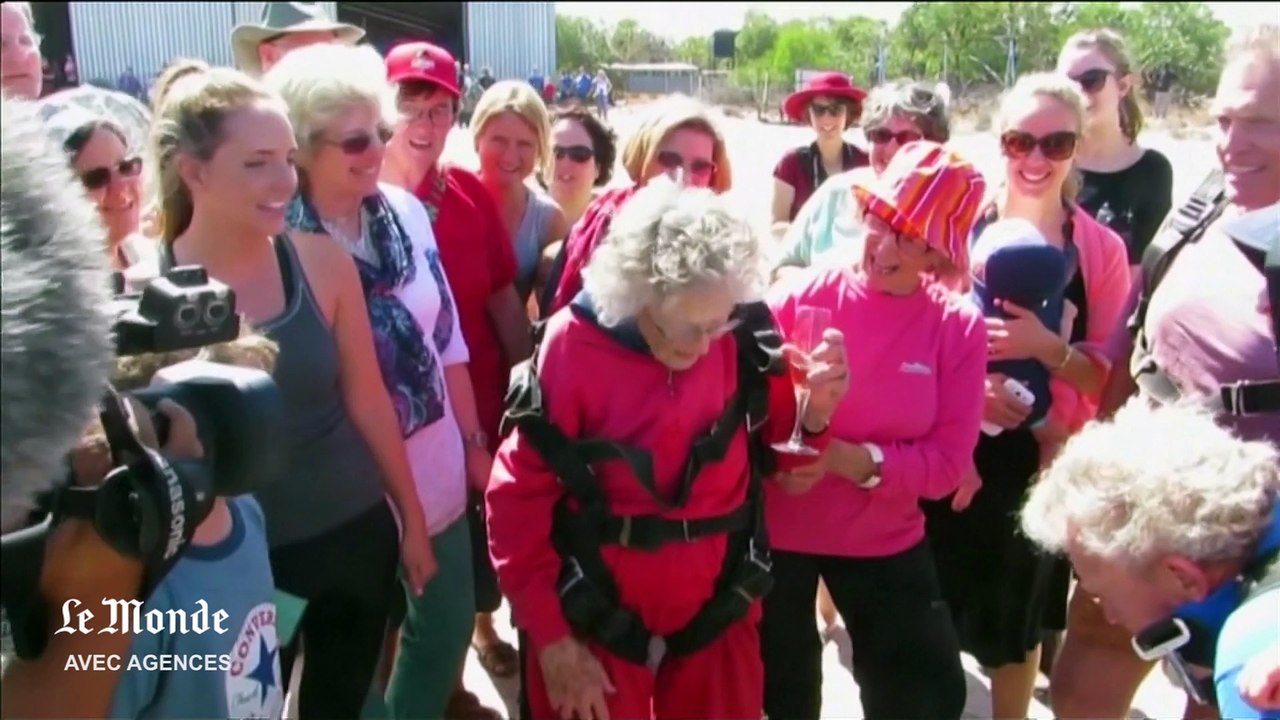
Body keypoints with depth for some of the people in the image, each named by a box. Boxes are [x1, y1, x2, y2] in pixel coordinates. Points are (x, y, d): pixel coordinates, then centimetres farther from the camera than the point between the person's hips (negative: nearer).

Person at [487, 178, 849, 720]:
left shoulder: (746, 337, -9)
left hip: (717, 611, 3)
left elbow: (783, 461, 4)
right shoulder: (573, 344, -15)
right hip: (598, 616, -2)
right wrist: (551, 638, -9)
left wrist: (815, 411, -17)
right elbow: (519, 497, -10)